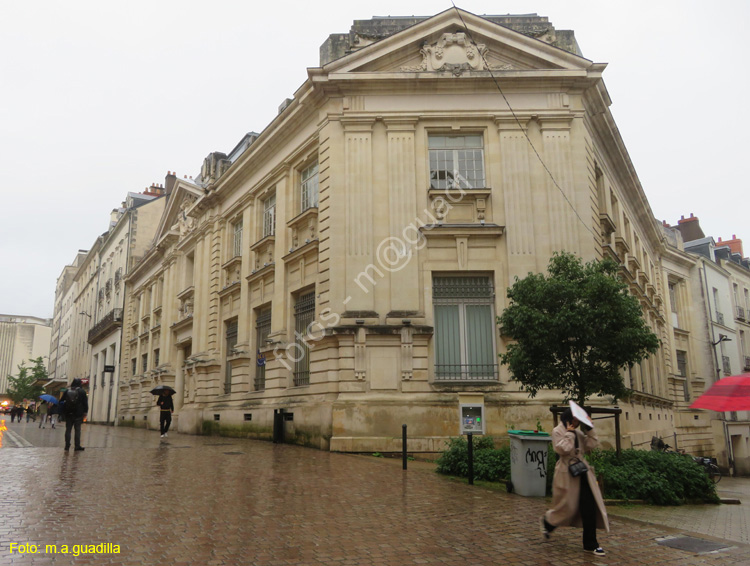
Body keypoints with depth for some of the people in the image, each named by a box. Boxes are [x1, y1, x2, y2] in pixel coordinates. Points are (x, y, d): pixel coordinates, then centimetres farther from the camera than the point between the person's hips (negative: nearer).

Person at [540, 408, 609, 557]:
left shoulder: (578, 432, 14)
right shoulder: (557, 431, -8)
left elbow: (592, 445, 8)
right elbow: (563, 449, -22)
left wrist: (589, 429, 2)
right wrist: (569, 433, -17)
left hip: (582, 472, 7)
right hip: (567, 473, -7)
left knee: (590, 508, 3)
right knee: (566, 507, 3)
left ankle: (590, 544, 11)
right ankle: (546, 521, 34)